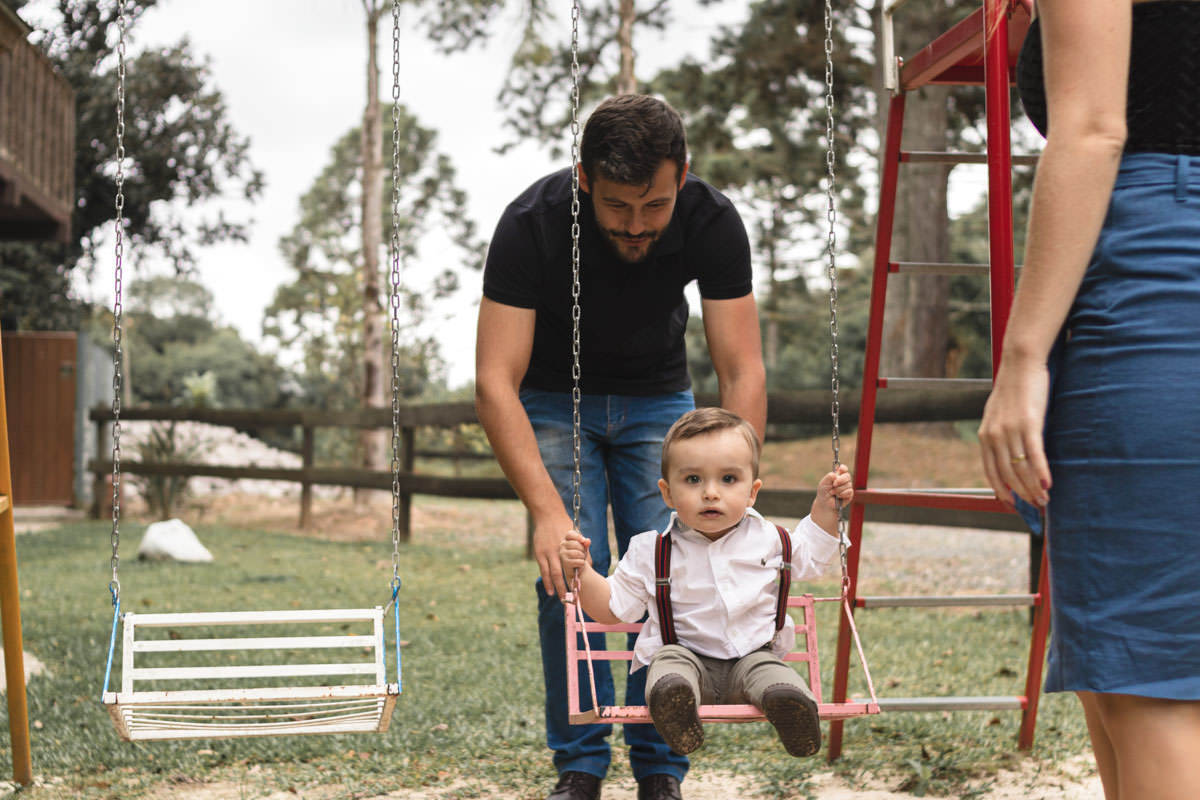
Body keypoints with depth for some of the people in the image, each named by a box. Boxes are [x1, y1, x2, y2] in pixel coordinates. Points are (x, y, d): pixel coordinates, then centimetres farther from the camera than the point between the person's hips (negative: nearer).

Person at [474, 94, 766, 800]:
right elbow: (496, 383, -34)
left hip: (657, 398, 1)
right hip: (556, 399, -1)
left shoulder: (713, 222, -27)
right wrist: (547, 512, -45)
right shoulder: (532, 224, -32)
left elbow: (743, 373, -25)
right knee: (571, 576, -13)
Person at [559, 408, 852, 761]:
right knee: (670, 660, -35)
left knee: (767, 671, -32)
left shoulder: (767, 539, 7)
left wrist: (825, 505, 16)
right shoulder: (652, 552, 1)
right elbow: (613, 609, 7)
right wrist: (582, 571, -9)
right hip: (687, 654, -2)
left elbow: (810, 557, 28)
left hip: (753, 654, 2)